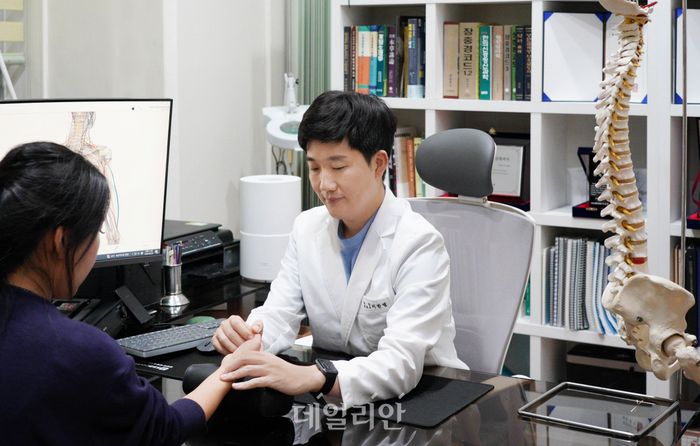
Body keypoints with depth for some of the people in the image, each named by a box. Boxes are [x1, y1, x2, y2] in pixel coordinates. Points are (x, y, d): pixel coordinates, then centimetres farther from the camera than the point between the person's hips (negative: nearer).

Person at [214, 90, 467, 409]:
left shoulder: (418, 245, -16)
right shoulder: (307, 227, 5)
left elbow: (401, 362, -28)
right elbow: (279, 313, -2)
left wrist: (308, 377, -45)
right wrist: (245, 336, -27)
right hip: (334, 398, 5)